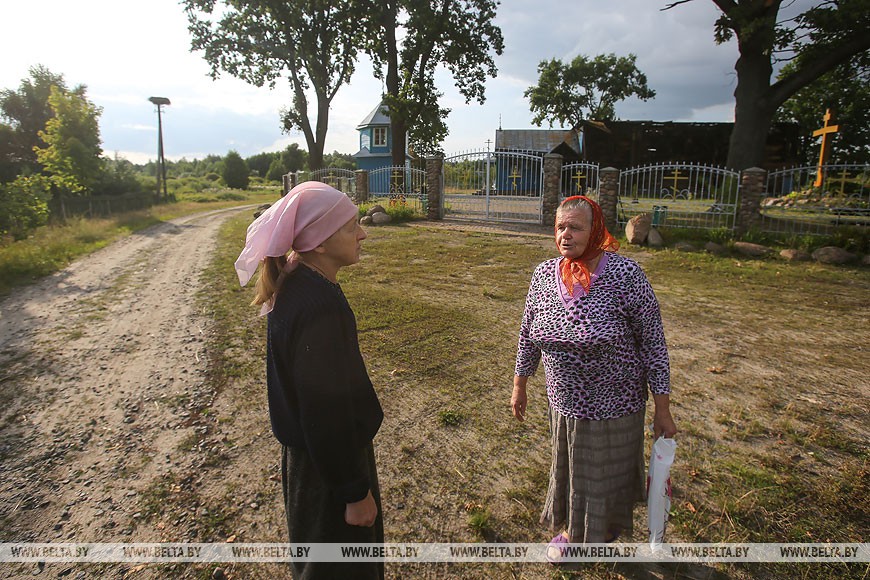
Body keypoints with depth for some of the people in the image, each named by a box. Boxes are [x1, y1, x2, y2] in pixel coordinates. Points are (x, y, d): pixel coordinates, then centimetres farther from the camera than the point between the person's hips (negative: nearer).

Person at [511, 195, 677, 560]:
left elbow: (653, 341, -14)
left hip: (613, 404, -3)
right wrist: (519, 386, 11)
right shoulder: (544, 274, -6)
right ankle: (571, 528, 50)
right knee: (566, 468, 22)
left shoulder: (624, 274, -19)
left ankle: (605, 531, 49)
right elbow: (528, 334, 5)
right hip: (564, 402, 4)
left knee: (607, 472, 18)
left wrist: (662, 408, -11)